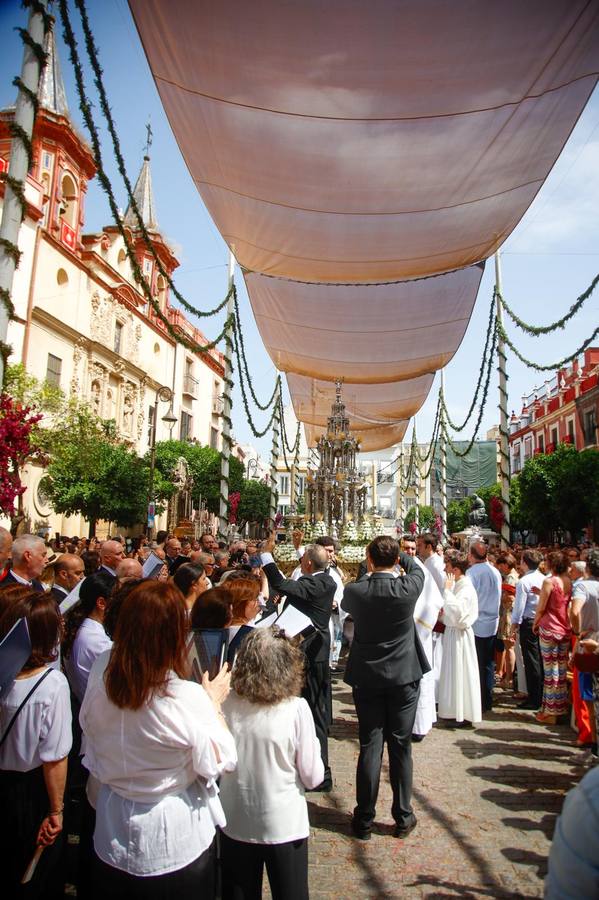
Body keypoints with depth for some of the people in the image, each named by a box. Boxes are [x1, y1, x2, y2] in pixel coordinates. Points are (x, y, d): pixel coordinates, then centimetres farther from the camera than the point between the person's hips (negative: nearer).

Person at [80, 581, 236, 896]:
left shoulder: (98, 688, -15)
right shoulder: (189, 699, -30)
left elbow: (94, 762, 0)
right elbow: (219, 763, -17)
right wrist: (214, 702, -8)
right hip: (176, 845, -4)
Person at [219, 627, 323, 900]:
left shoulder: (226, 704, -16)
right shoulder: (296, 709, -22)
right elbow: (313, 777, -12)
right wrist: (312, 744, 3)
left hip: (235, 824, 2)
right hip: (284, 826, -2)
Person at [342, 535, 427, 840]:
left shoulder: (354, 591, -14)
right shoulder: (408, 588, -16)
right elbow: (417, 570, 8)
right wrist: (398, 554, 18)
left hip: (366, 678, 0)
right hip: (404, 677, 0)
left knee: (370, 747, 9)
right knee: (401, 747, 11)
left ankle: (364, 819, 20)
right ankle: (403, 817, 25)